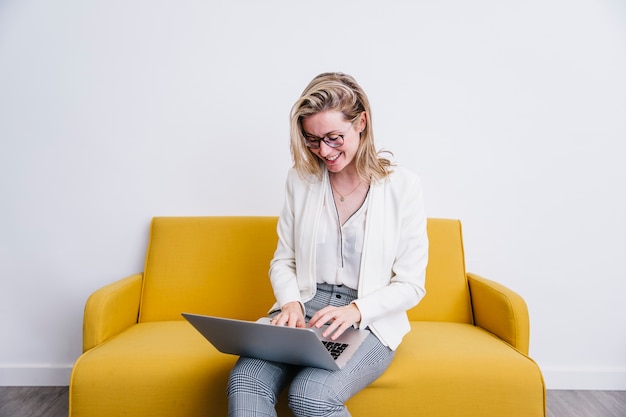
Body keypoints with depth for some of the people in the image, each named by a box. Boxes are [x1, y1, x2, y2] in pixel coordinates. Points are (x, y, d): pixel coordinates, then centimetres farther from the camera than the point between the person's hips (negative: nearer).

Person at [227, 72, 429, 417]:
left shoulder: (403, 187, -4)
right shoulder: (300, 179, 5)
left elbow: (410, 284, -2)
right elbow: (283, 261, 11)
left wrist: (356, 310, -18)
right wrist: (290, 303, -9)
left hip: (370, 322, -2)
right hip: (303, 312, 3)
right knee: (245, 380, -28)